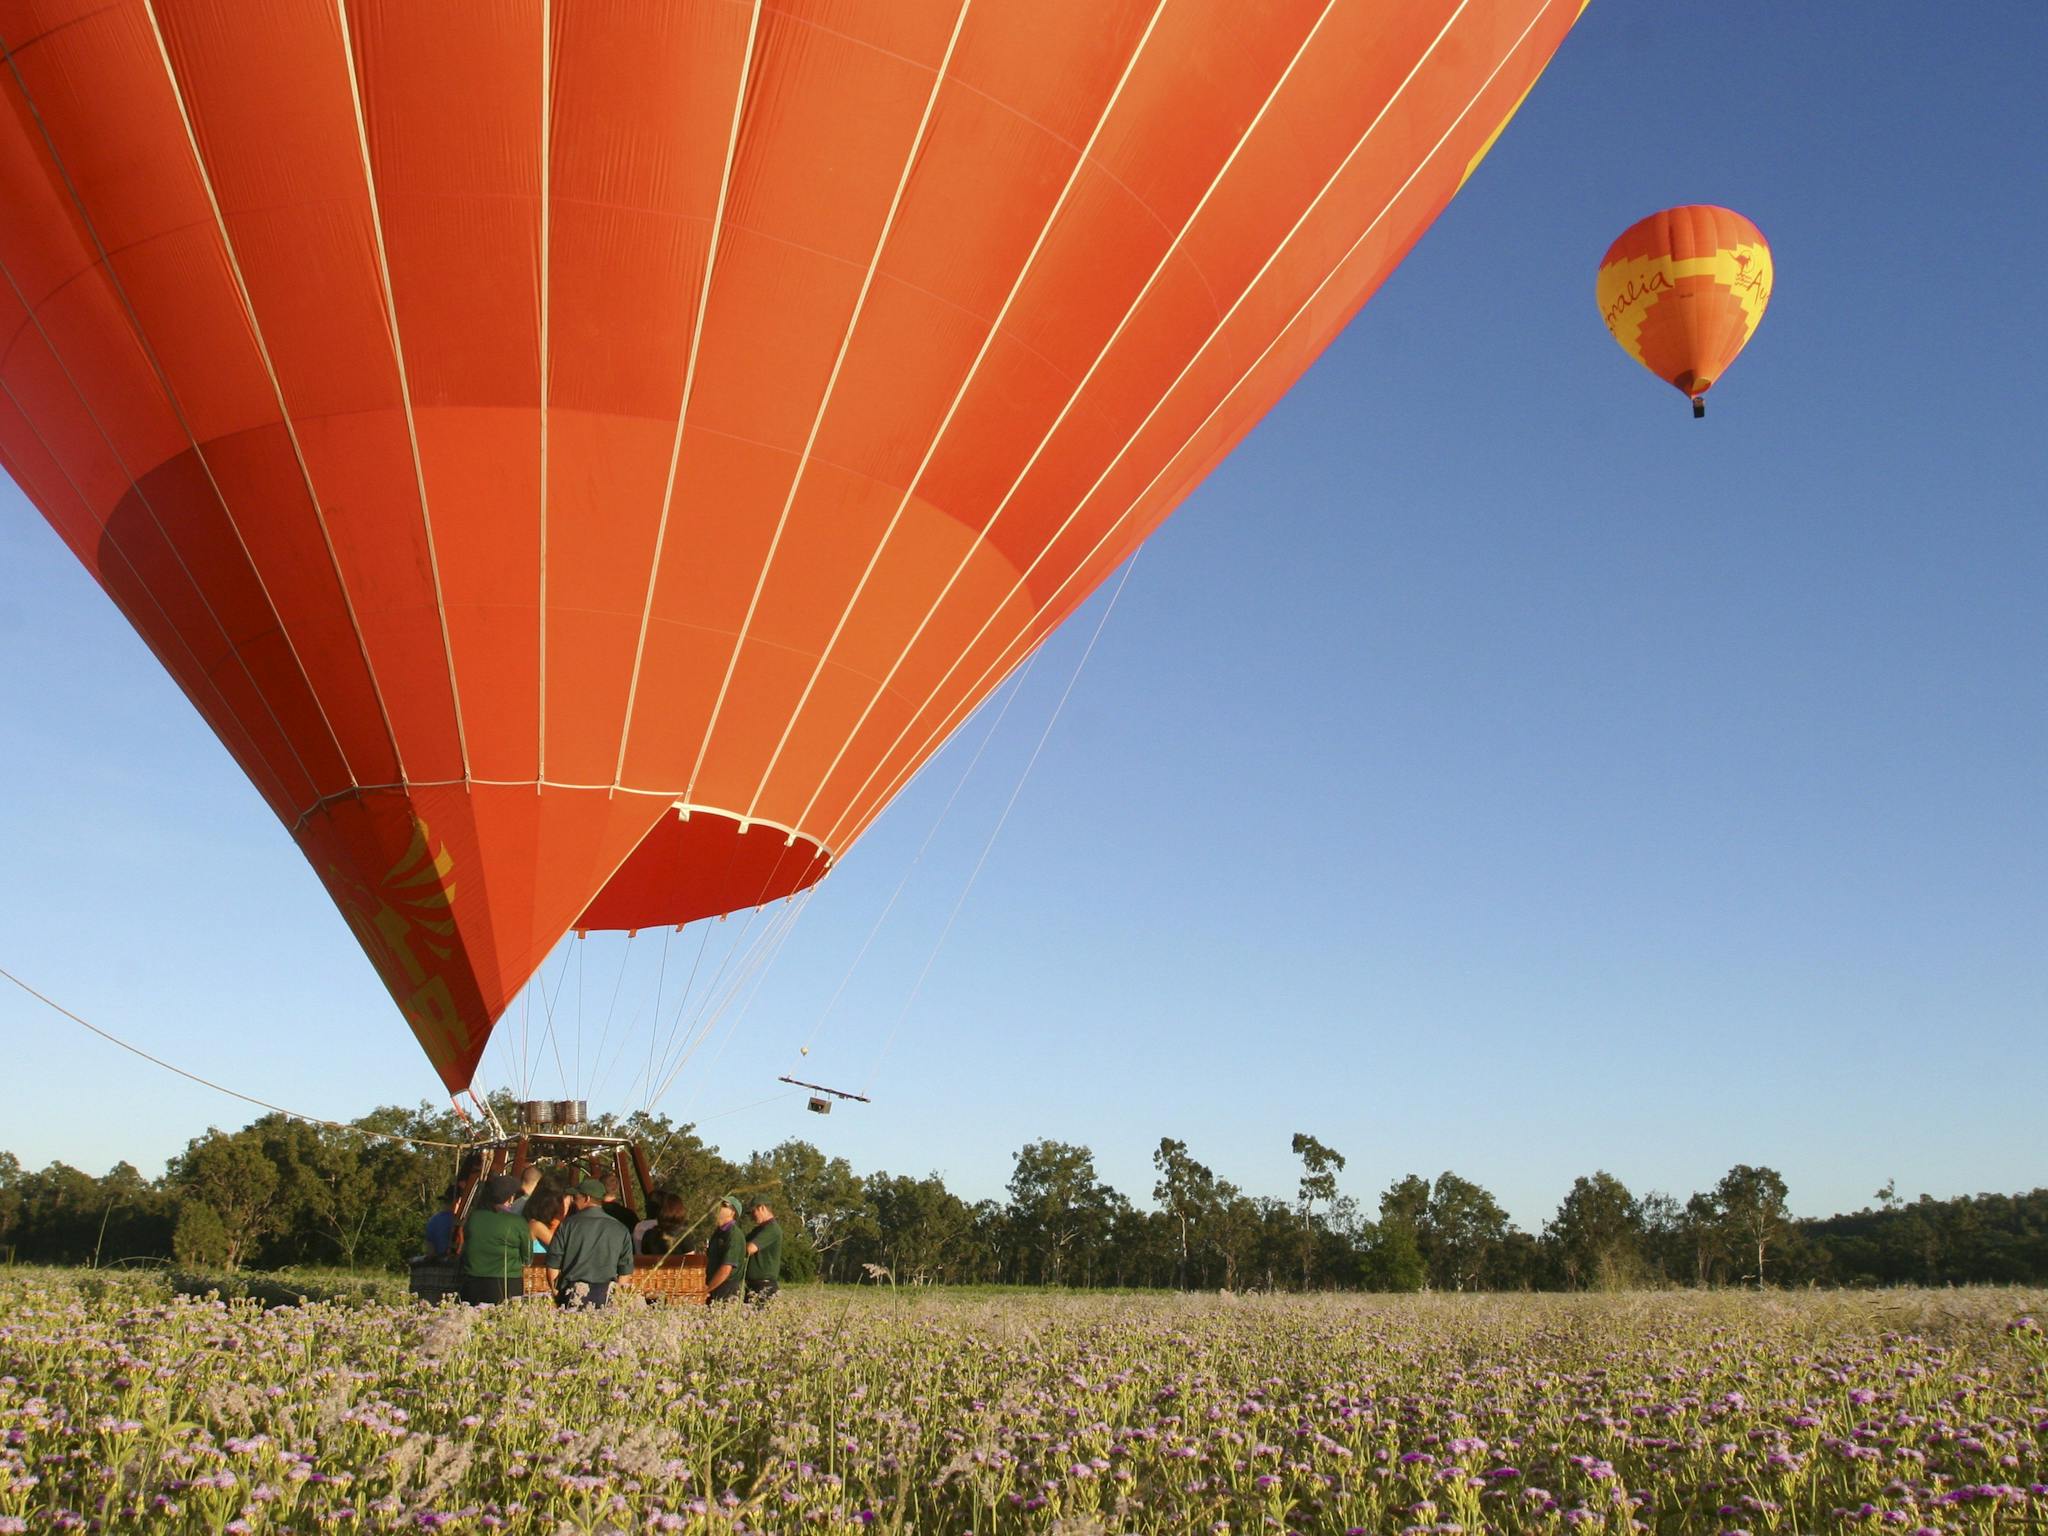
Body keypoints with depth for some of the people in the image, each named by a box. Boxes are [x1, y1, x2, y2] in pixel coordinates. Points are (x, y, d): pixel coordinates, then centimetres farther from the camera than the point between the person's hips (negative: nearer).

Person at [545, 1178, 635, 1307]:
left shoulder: (568, 1225, 0)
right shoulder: (621, 1230, 5)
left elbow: (553, 1265, 2)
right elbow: (625, 1271, 7)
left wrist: (556, 1292, 16)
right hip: (606, 1295, 2)